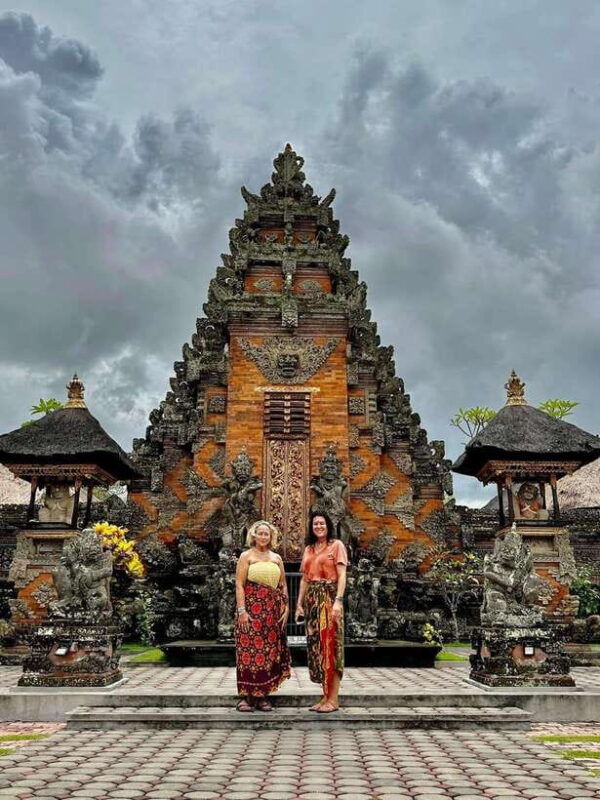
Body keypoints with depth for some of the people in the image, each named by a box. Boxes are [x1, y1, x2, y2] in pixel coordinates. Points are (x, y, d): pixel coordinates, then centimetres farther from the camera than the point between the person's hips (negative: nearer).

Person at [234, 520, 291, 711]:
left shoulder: (276, 558, 15)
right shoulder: (247, 556, 3)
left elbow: (283, 586, 16)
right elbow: (239, 584, -4)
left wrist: (286, 607, 6)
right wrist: (242, 610, -13)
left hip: (272, 611, 4)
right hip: (252, 609, -4)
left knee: (270, 651, 2)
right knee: (249, 650, -5)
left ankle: (263, 695, 10)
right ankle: (246, 696, 1)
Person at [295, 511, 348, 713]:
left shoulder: (336, 545, 0)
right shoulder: (308, 549, 17)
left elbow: (342, 575, -8)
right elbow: (304, 579, 17)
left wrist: (338, 601, -18)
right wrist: (299, 604, 9)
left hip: (329, 598, -6)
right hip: (312, 599, 6)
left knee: (330, 645, -6)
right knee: (316, 646, 6)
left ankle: (333, 699, -1)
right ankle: (325, 696, 14)